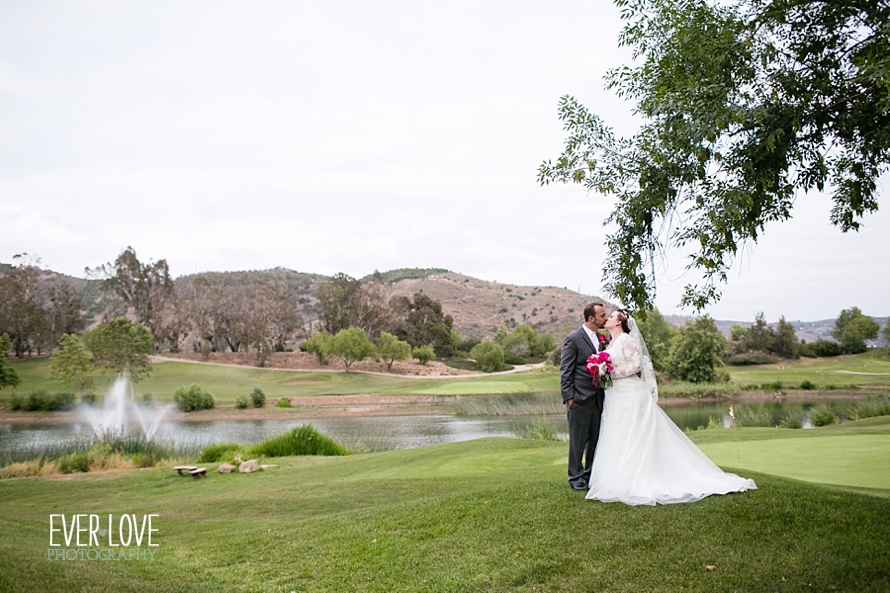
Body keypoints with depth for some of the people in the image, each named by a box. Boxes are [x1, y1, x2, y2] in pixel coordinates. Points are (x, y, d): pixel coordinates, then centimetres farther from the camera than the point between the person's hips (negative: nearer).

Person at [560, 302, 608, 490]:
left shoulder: (600, 339, 13)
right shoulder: (574, 339, -8)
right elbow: (565, 371, -9)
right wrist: (568, 397, -13)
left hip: (597, 399, 7)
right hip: (580, 399, -7)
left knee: (595, 440, 12)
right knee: (578, 441, 1)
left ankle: (591, 475, 24)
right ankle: (576, 477, 13)